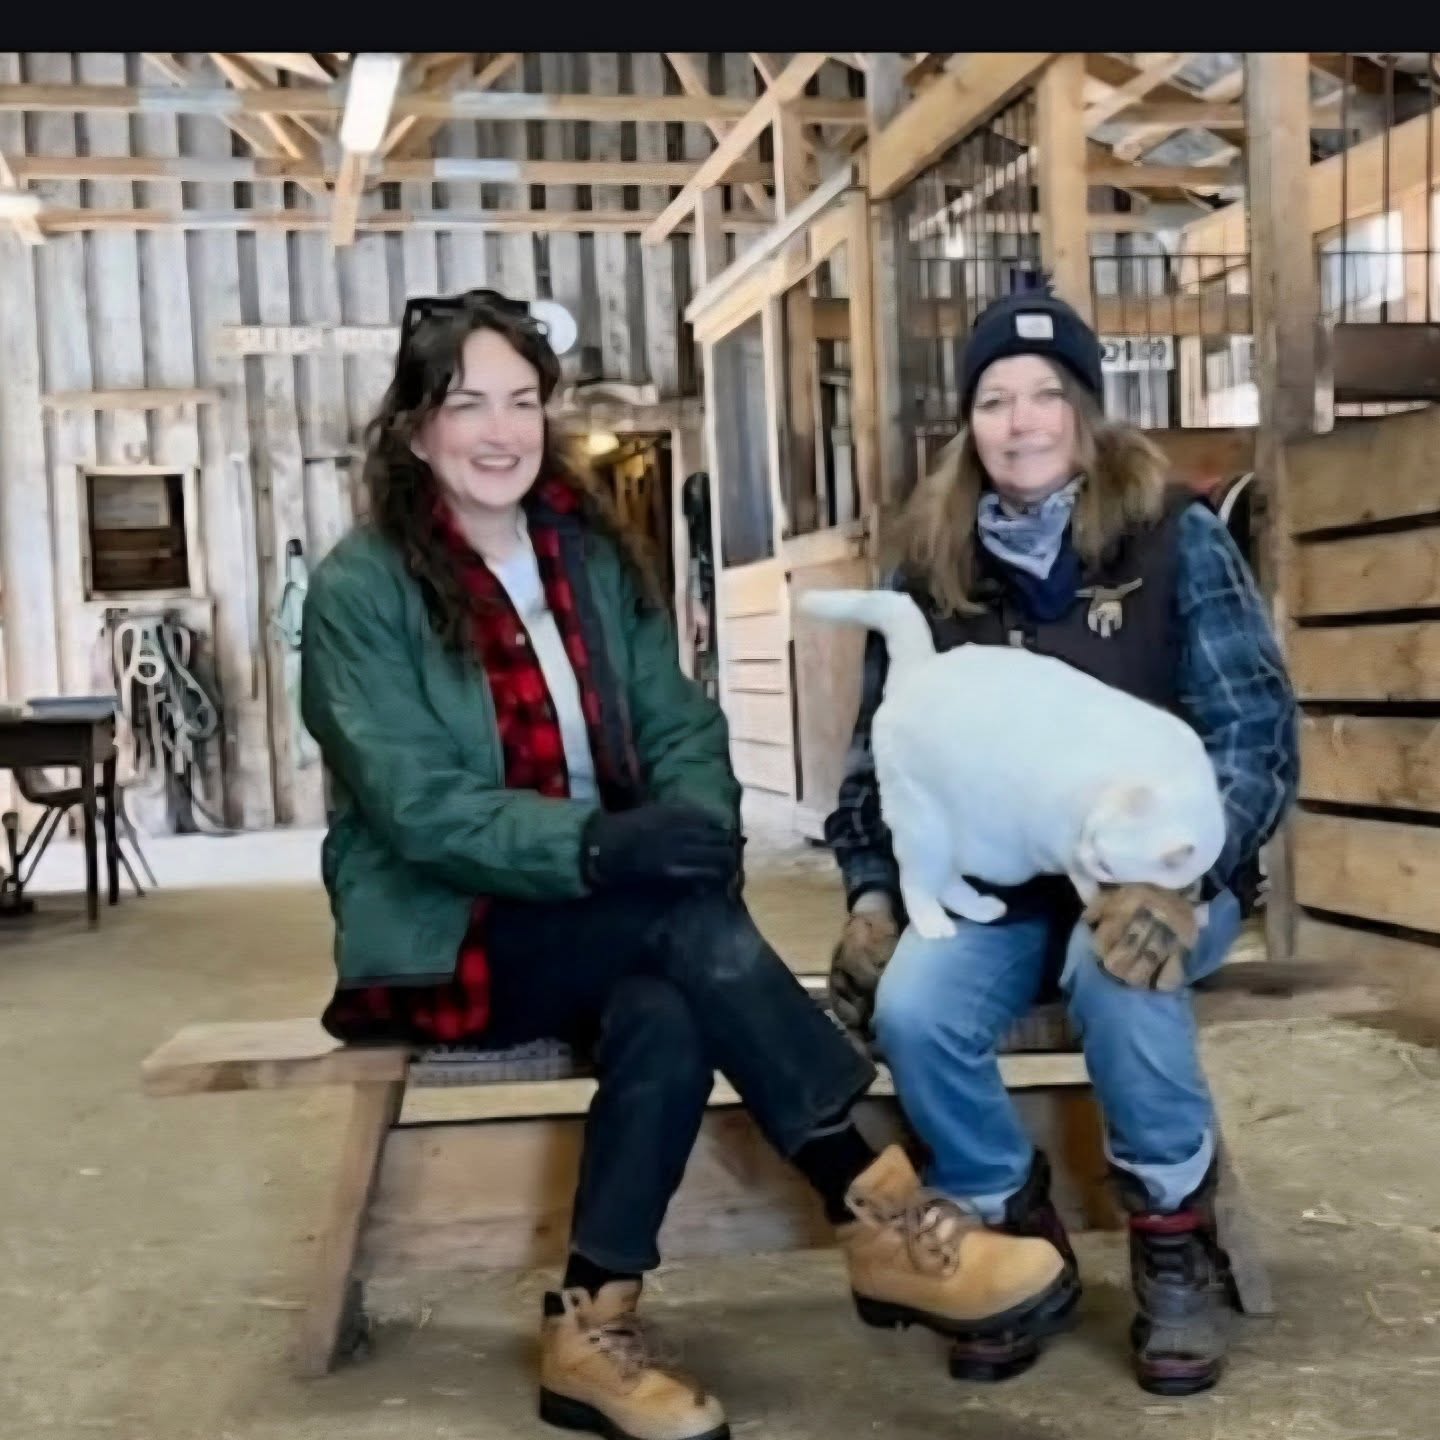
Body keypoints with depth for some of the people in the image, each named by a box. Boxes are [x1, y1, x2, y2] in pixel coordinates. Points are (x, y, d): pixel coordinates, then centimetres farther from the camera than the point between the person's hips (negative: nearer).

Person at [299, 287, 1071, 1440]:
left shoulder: (593, 558, 10)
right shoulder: (360, 589, -8)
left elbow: (680, 723, 3)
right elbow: (416, 805, -18)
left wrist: (697, 819, -21)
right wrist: (593, 844, -33)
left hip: (607, 925, 4)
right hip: (448, 938, -4)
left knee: (665, 1016, -32)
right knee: (692, 919, -30)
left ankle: (592, 1329, -21)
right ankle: (882, 1215, -26)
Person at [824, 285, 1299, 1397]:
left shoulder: (1178, 539, -5)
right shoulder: (931, 568, 3)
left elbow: (1258, 732, -11)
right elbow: (881, 747, 9)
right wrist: (872, 892, -3)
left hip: (1149, 875, -2)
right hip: (992, 881, 3)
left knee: (1118, 969, -36)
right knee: (910, 1013, -26)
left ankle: (1177, 1243, -8)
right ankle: (1017, 1237, 3)